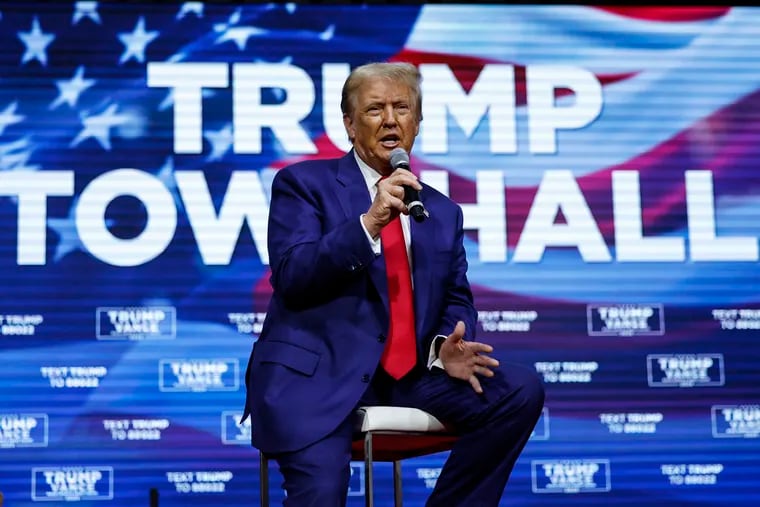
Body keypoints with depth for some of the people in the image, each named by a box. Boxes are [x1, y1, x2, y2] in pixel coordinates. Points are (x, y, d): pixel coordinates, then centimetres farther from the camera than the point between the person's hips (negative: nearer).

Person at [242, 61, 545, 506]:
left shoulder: (443, 211, 19)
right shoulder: (304, 183, 5)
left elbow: (457, 301, 15)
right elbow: (290, 278, -9)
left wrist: (446, 347, -8)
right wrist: (368, 223, -21)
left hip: (410, 375, 5)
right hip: (318, 372, -5)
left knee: (522, 390, -16)